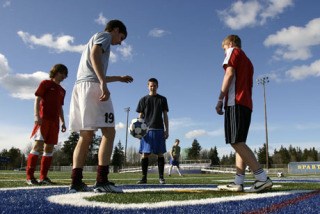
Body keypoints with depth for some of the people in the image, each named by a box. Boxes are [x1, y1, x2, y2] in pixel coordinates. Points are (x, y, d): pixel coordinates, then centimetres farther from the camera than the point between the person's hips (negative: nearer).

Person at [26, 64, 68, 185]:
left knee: (50, 148, 2)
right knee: (38, 145, -13)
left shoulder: (62, 91, 22)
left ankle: (43, 177, 6)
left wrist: (62, 122, 13)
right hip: (43, 119, -6)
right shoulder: (46, 83, 5)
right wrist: (36, 115, -17)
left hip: (55, 121, 6)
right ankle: (29, 176, -10)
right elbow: (37, 99, -3)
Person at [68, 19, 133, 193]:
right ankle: (102, 180, -18)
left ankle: (76, 182, -2)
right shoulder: (104, 35, 9)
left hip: (80, 87, 9)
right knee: (109, 132, -12)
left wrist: (118, 78, 44)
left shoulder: (94, 39, 35)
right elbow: (95, 55, -14)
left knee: (86, 136, 3)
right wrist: (103, 84, -24)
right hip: (92, 86, -9)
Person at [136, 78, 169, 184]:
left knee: (160, 153, -2)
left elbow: (165, 116, 10)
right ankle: (144, 177, 4)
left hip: (159, 129, 0)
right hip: (146, 129, 0)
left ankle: (161, 177, 4)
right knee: (145, 153, -2)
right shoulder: (143, 99, 11)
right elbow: (140, 116, 10)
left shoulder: (162, 99, 12)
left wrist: (167, 130, 3)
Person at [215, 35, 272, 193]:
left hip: (235, 102, -9)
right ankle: (238, 182, 1)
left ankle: (262, 178, -19)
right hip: (247, 104, 9)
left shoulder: (233, 51, 7)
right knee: (239, 143, 4)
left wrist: (220, 100, -11)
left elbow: (229, 74, -8)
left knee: (236, 142, -15)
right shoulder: (247, 61, 29)